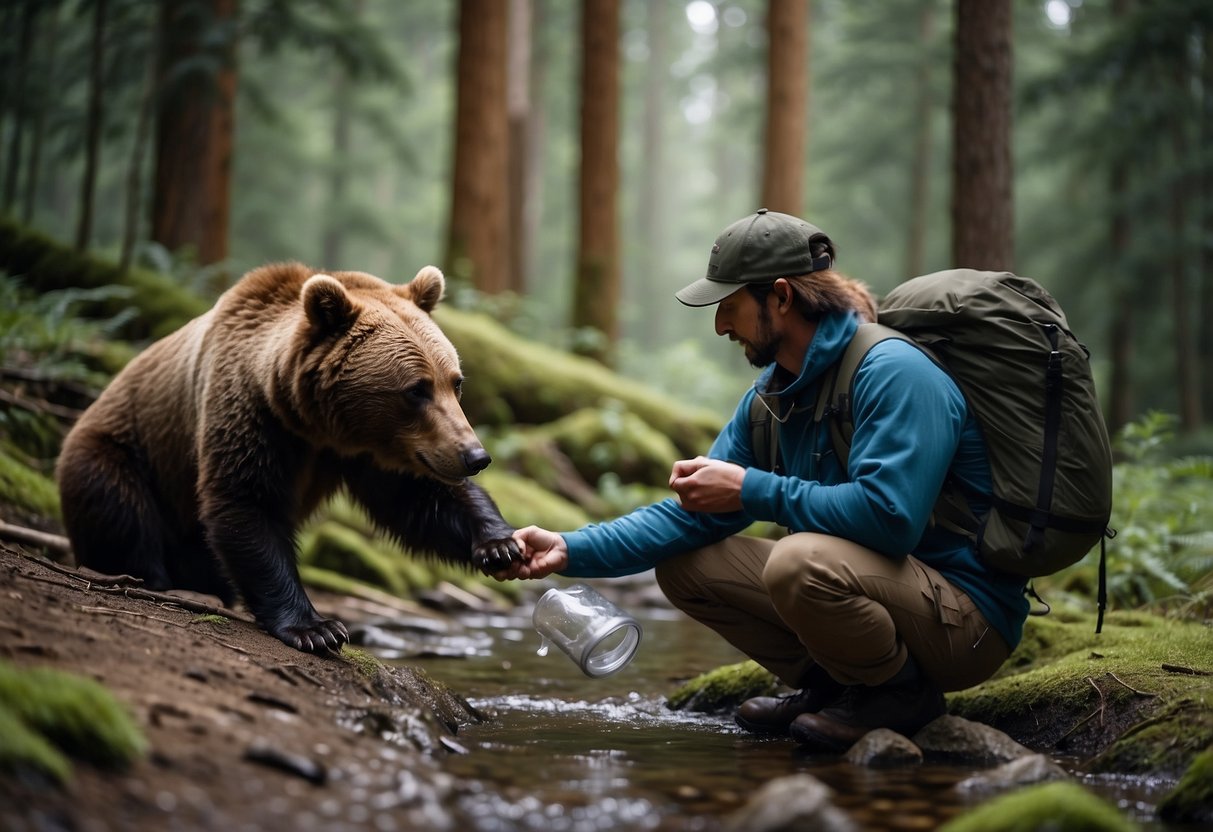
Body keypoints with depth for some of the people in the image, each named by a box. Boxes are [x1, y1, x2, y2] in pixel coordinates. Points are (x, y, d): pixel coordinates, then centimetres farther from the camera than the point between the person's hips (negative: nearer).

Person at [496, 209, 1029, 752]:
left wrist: (752, 490, -23)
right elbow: (695, 516, 4)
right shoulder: (771, 396, 6)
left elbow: (888, 515, -32)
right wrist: (573, 550, -7)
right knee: (684, 565, 5)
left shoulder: (891, 372, -21)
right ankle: (830, 684, 8)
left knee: (801, 560, -35)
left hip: (965, 618, -8)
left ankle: (901, 693, -9)